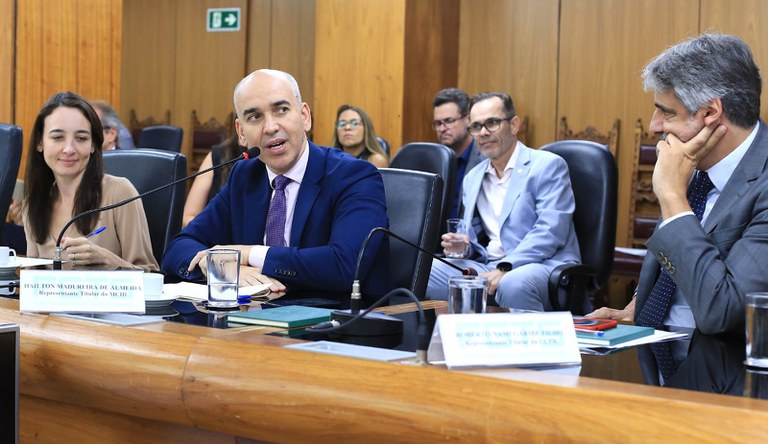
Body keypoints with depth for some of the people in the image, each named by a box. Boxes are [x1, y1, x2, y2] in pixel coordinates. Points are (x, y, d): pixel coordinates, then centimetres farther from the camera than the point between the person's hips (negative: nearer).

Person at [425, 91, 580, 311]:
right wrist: (462, 246, -1)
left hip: (542, 265, -6)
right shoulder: (472, 178, 19)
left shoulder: (547, 165, -2)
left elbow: (550, 233, -14)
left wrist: (504, 270, -24)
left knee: (513, 284, -40)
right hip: (486, 266, 6)